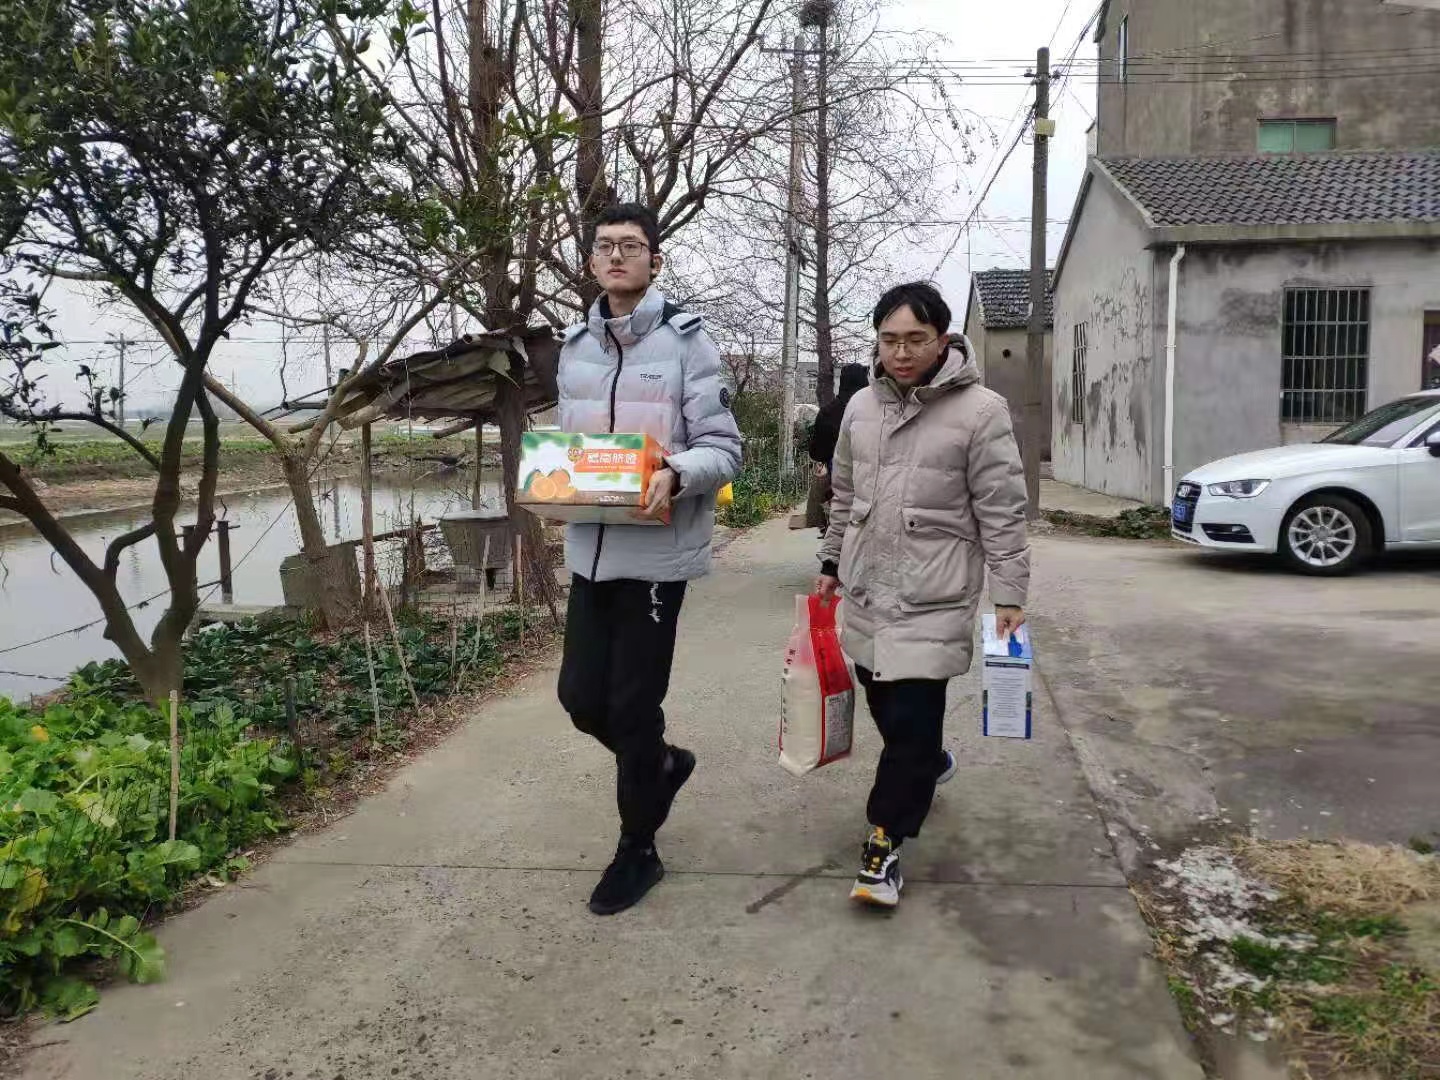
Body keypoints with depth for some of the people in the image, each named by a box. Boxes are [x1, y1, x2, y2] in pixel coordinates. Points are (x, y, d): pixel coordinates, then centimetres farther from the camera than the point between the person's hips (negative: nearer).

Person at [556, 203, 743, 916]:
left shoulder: (686, 340, -7)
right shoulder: (576, 346, 11)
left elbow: (724, 448, -10)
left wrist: (674, 474, -29)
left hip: (656, 552, -6)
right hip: (590, 548, 6)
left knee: (633, 706, 2)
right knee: (581, 696, 10)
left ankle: (638, 849, 23)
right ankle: (663, 764, 40)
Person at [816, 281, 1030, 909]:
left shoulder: (980, 411, -10)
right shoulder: (862, 407, 8)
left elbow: (1002, 514, -9)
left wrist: (1009, 595, -11)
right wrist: (831, 563, 20)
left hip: (933, 598, -6)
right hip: (866, 589, 6)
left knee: (912, 718, -7)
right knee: (884, 704, 18)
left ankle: (885, 845, 3)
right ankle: (930, 764, 47)